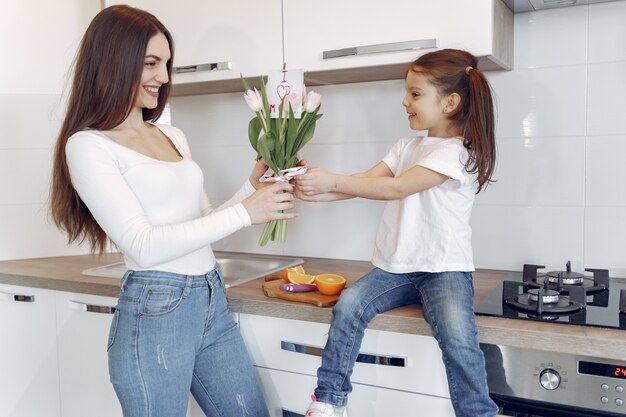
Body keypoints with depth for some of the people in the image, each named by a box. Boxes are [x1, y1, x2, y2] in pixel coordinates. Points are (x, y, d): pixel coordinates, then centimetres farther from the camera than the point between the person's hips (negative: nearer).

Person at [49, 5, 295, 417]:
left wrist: (253, 187, 0)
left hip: (215, 303, 7)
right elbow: (143, 245, -17)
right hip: (155, 310, -6)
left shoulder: (174, 136, 12)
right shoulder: (88, 146, -8)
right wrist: (244, 212, -18)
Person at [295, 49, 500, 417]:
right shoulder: (408, 147, 15)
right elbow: (366, 182, 4)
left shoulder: (457, 151, -10)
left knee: (457, 335, -30)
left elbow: (396, 188, -20)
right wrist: (314, 191, -10)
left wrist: (334, 181, -22)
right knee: (349, 304, -18)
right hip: (394, 267, 6)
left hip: (444, 268, -6)